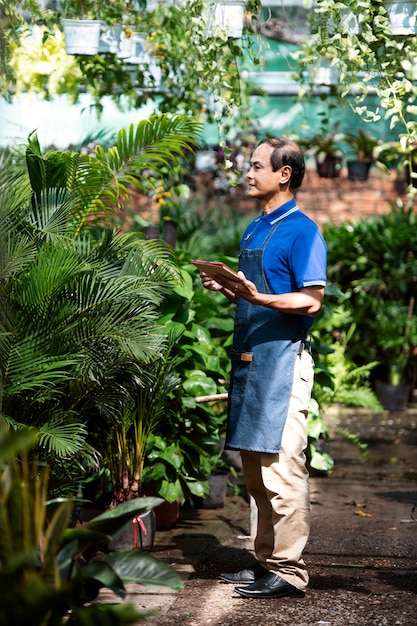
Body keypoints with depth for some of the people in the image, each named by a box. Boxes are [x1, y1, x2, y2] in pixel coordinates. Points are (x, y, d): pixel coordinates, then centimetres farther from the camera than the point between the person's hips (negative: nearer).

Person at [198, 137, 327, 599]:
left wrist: (257, 297, -24)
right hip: (249, 355, 9)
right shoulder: (253, 231, 18)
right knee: (256, 471, 13)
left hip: (282, 357, -9)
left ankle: (288, 572, -1)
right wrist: (226, 288, 8)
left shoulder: (302, 231, -8)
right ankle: (265, 562, 21)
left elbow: (311, 302, -14)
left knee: (281, 469, -7)